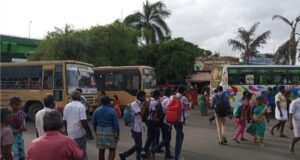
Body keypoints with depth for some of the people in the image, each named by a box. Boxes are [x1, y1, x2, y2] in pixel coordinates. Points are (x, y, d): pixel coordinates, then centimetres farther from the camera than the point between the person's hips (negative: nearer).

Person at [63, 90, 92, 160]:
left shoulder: (67, 106, 3)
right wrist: (88, 130, -8)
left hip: (70, 133, 5)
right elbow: (83, 121, -20)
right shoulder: (81, 106, -13)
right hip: (79, 133, -5)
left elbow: (64, 120, 8)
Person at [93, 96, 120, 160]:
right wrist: (117, 134, -3)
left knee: (101, 150, 15)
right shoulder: (112, 111, -11)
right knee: (112, 150, 6)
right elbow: (116, 124, -12)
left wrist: (96, 132, 20)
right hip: (110, 132, -4)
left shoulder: (96, 111, 1)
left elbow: (94, 123, 7)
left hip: (100, 132, 4)